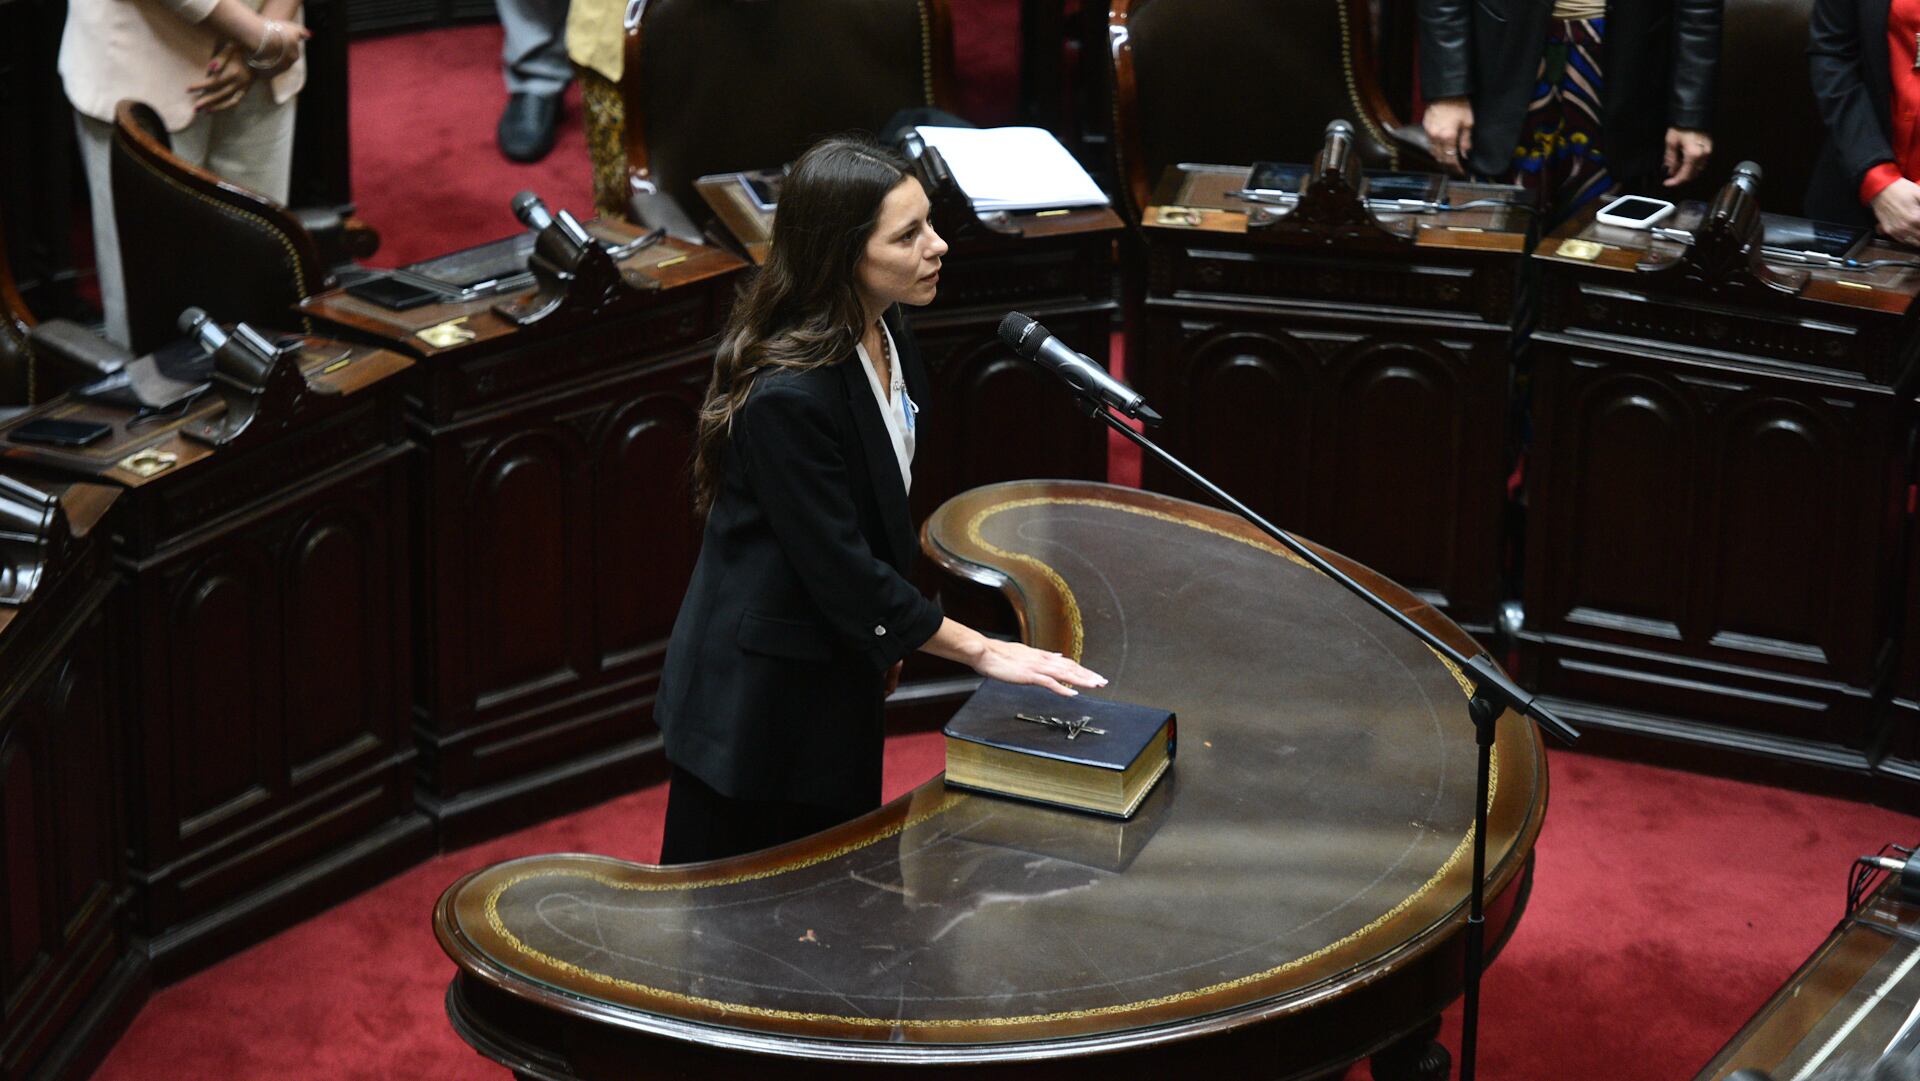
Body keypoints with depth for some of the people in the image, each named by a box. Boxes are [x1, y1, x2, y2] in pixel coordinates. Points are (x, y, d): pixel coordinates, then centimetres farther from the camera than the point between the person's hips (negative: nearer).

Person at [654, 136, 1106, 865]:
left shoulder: (883, 334, -1)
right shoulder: (787, 394, -30)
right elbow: (839, 567, -24)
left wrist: (884, 636, 17)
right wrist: (978, 650, -18)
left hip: (838, 680, 9)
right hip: (761, 699, -9)